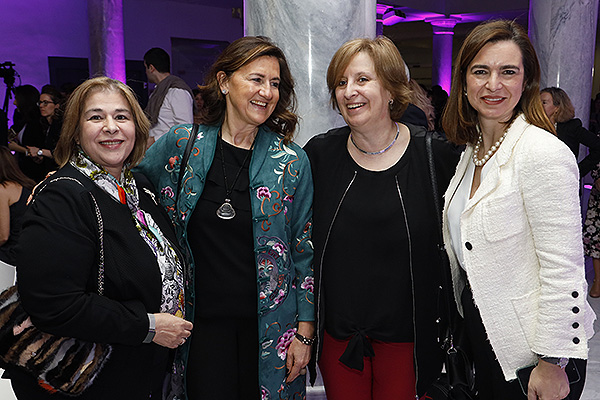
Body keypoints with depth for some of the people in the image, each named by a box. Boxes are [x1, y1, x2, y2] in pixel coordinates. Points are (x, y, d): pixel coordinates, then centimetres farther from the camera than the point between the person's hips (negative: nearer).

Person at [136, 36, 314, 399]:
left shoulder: (292, 161, -4)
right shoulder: (181, 145, -3)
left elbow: (305, 252, 0)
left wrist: (305, 332, -1)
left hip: (269, 327, 0)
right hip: (202, 322, 1)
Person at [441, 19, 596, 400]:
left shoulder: (544, 154, -21)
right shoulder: (472, 149, 4)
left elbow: (563, 272, -21)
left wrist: (551, 364, -18)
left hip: (530, 354, -7)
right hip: (480, 333, 7)